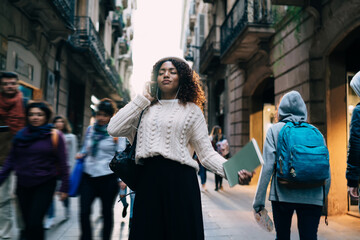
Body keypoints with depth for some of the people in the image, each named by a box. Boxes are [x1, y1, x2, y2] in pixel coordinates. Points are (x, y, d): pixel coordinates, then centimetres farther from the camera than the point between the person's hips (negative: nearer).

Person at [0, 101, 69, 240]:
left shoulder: (55, 136, -6)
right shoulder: (21, 135, 6)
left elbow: (62, 163, -5)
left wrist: (64, 187, -7)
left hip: (45, 185, -4)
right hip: (23, 185, 4)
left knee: (35, 222, -11)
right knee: (27, 223, 10)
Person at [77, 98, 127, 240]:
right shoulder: (90, 129, 9)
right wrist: (81, 154, 1)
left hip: (108, 177, -3)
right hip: (88, 176, 3)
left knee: (107, 212, 11)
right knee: (84, 212, -3)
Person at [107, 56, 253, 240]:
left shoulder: (191, 110, 7)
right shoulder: (146, 109, 15)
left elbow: (206, 153, 2)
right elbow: (113, 129, 3)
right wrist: (142, 99, 7)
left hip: (180, 179, -2)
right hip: (147, 179, 2)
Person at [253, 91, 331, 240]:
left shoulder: (275, 130, 1)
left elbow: (268, 166, -7)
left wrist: (259, 199, -5)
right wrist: (323, 197, 19)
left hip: (283, 194, -2)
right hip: (312, 198, 2)